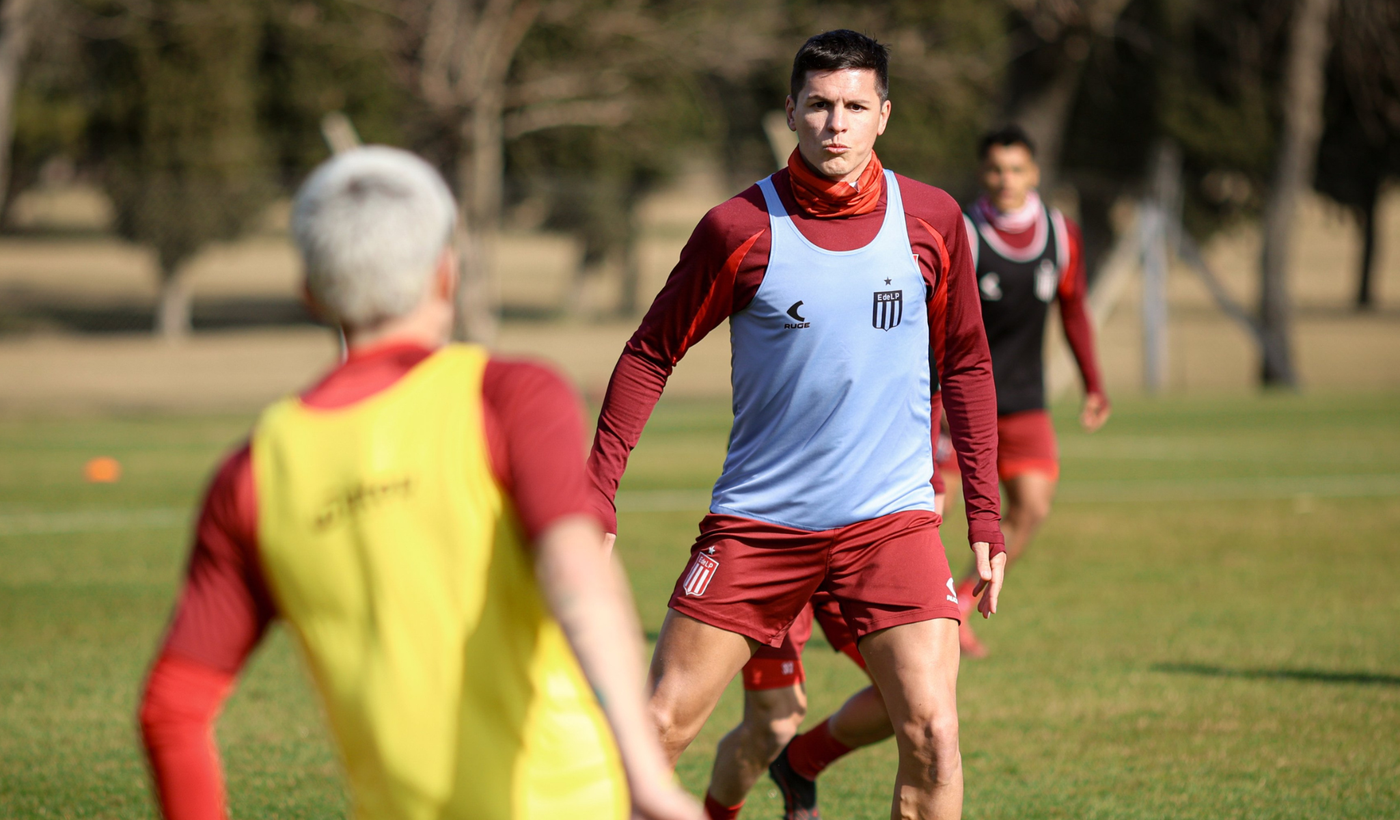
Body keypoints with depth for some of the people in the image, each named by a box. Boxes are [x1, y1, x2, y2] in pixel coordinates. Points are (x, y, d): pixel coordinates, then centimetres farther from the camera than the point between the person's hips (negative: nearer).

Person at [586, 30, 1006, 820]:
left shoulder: (932, 220, 0)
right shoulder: (740, 228, -6)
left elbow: (966, 365, 11)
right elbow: (650, 355, 2)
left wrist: (985, 514, 7)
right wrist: (594, 499, -4)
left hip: (892, 518, 1)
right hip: (757, 517, -1)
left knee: (932, 732, -13)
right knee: (658, 728, -3)